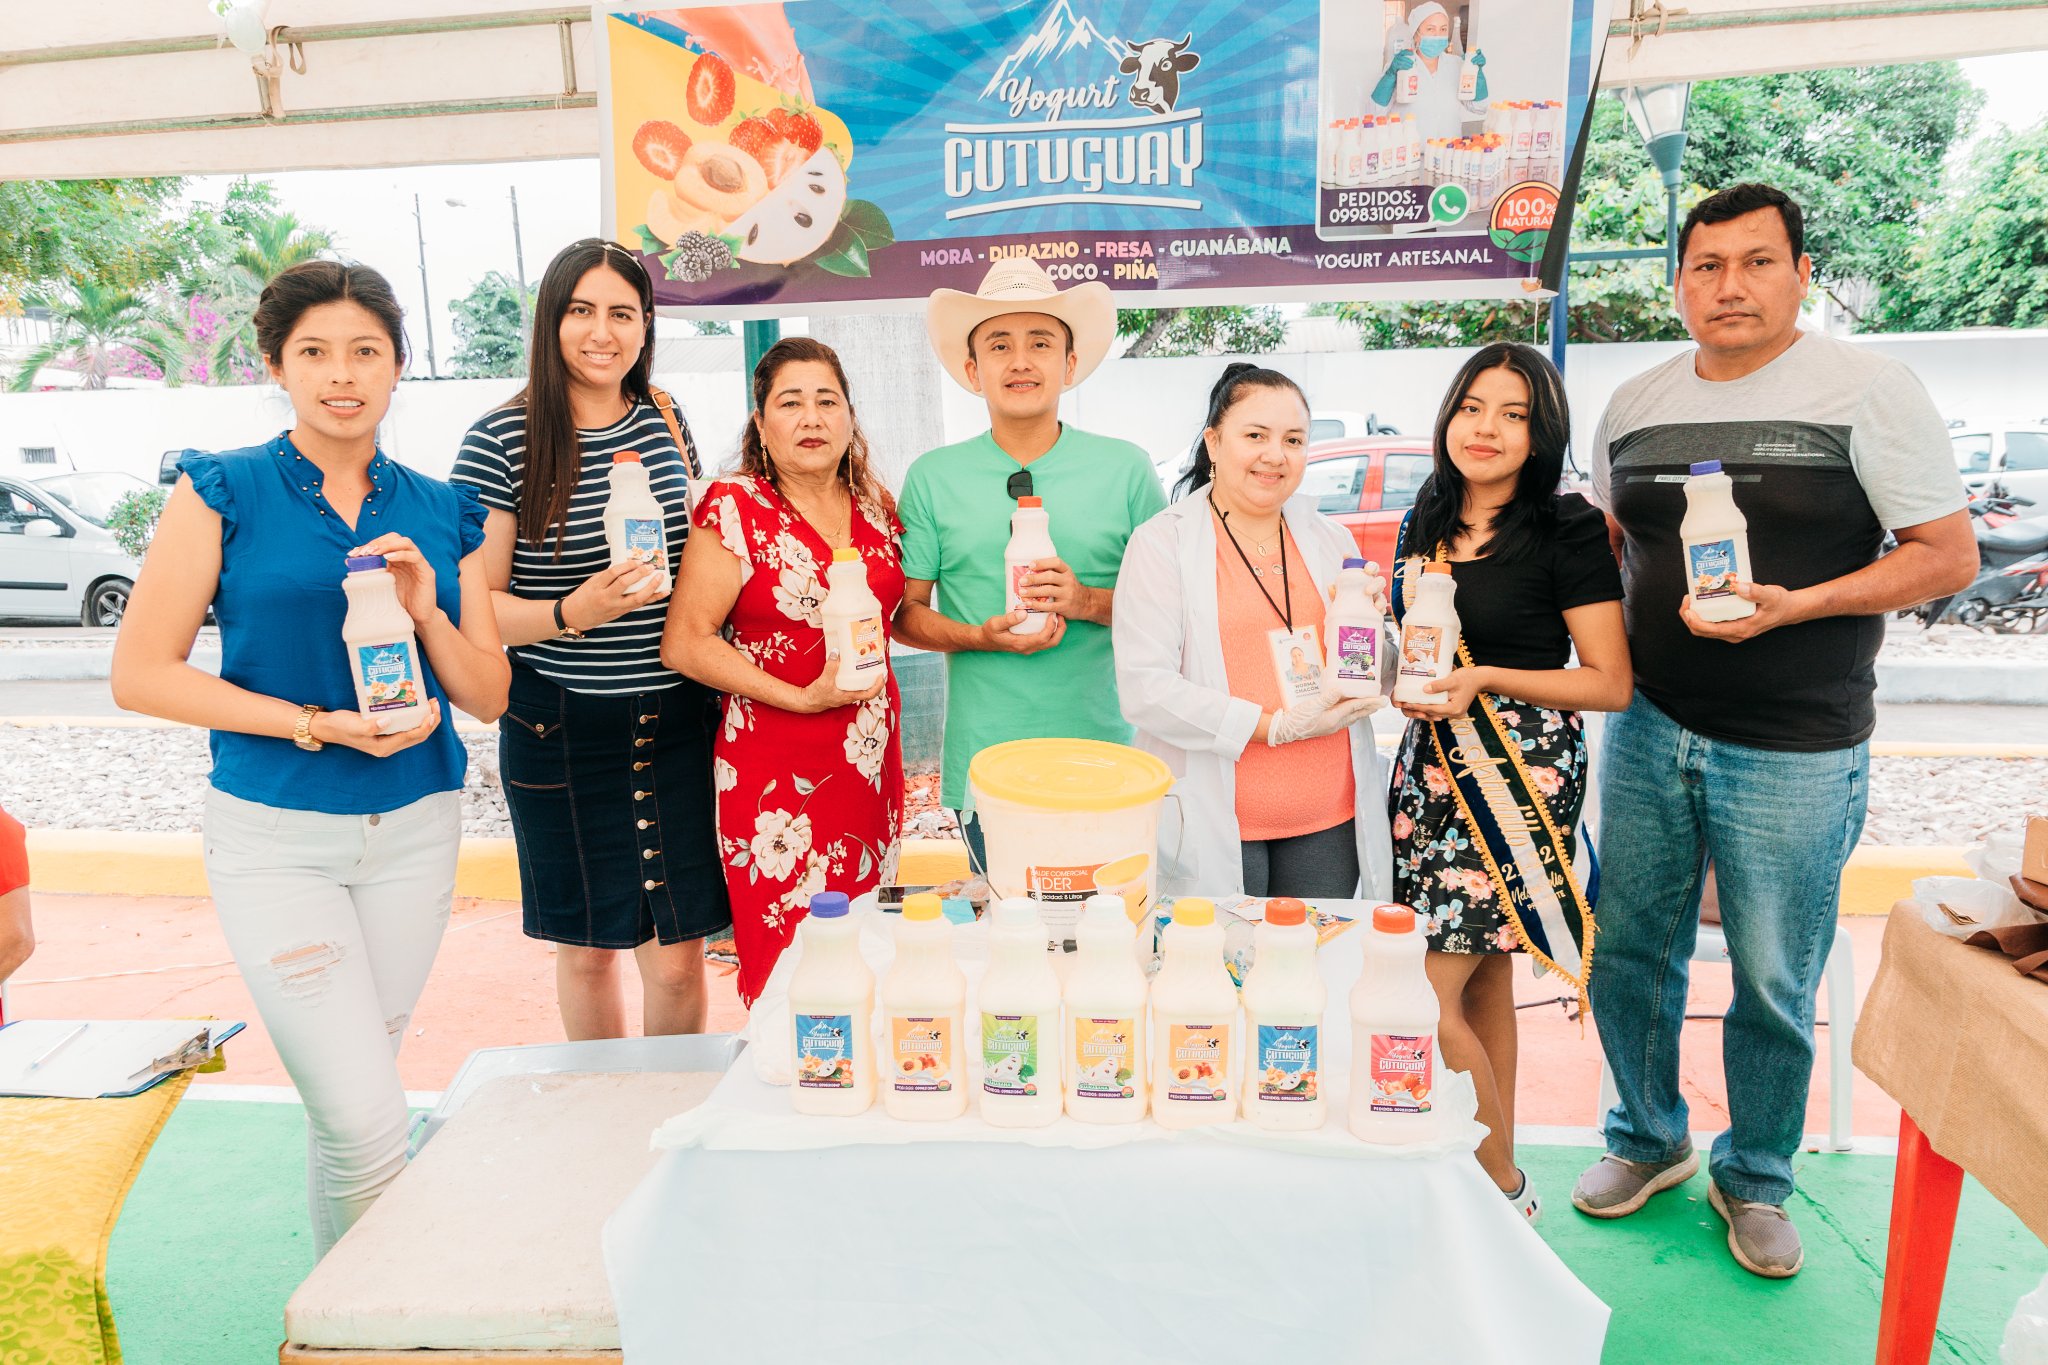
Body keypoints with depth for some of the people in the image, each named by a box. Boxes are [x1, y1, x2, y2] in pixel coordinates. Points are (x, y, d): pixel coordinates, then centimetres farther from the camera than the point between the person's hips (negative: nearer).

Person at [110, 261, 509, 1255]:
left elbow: (489, 698, 6)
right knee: (366, 1124, -9)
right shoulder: (222, 492, -3)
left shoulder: (442, 514, 6)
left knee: (348, 1106, 16)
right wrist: (316, 723, -16)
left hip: (415, 829, 4)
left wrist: (427, 612, -13)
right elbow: (139, 674, -7)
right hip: (274, 836, -3)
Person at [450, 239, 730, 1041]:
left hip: (677, 721, 3)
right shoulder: (501, 441, -7)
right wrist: (570, 614, -24)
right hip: (561, 729, -2)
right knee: (587, 946, 14)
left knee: (678, 956, 4)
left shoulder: (666, 421, 6)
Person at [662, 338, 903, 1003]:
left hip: (872, 766, 5)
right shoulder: (734, 508, -8)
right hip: (777, 778, -5)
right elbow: (685, 644, -11)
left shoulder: (876, 505, 9)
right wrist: (801, 697, -16)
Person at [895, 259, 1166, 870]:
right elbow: (904, 612, 6)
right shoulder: (932, 478, 4)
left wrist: (1086, 601, -13)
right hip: (982, 767, 0)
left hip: (1104, 763, 0)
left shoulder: (1125, 469, 3)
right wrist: (984, 637, -12)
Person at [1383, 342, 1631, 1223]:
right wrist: (1395, 669, 1)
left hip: (1523, 773, -7)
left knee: (1429, 991, -7)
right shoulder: (1425, 523, 10)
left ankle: (1505, 1189, 14)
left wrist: (1485, 680, -19)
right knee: (1484, 979, 15)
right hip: (1433, 763, 7)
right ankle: (1501, 1169, 30)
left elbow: (1611, 684, -10)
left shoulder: (1567, 531, -9)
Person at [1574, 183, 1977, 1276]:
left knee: (1773, 987, 9)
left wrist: (1793, 605, -21)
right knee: (1629, 955, 13)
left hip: (1795, 753, -4)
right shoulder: (1633, 406, 7)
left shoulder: (1866, 389, -6)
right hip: (1649, 730, 4)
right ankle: (1648, 1140, 36)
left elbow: (1950, 555, -8)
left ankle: (1753, 1178, 32)